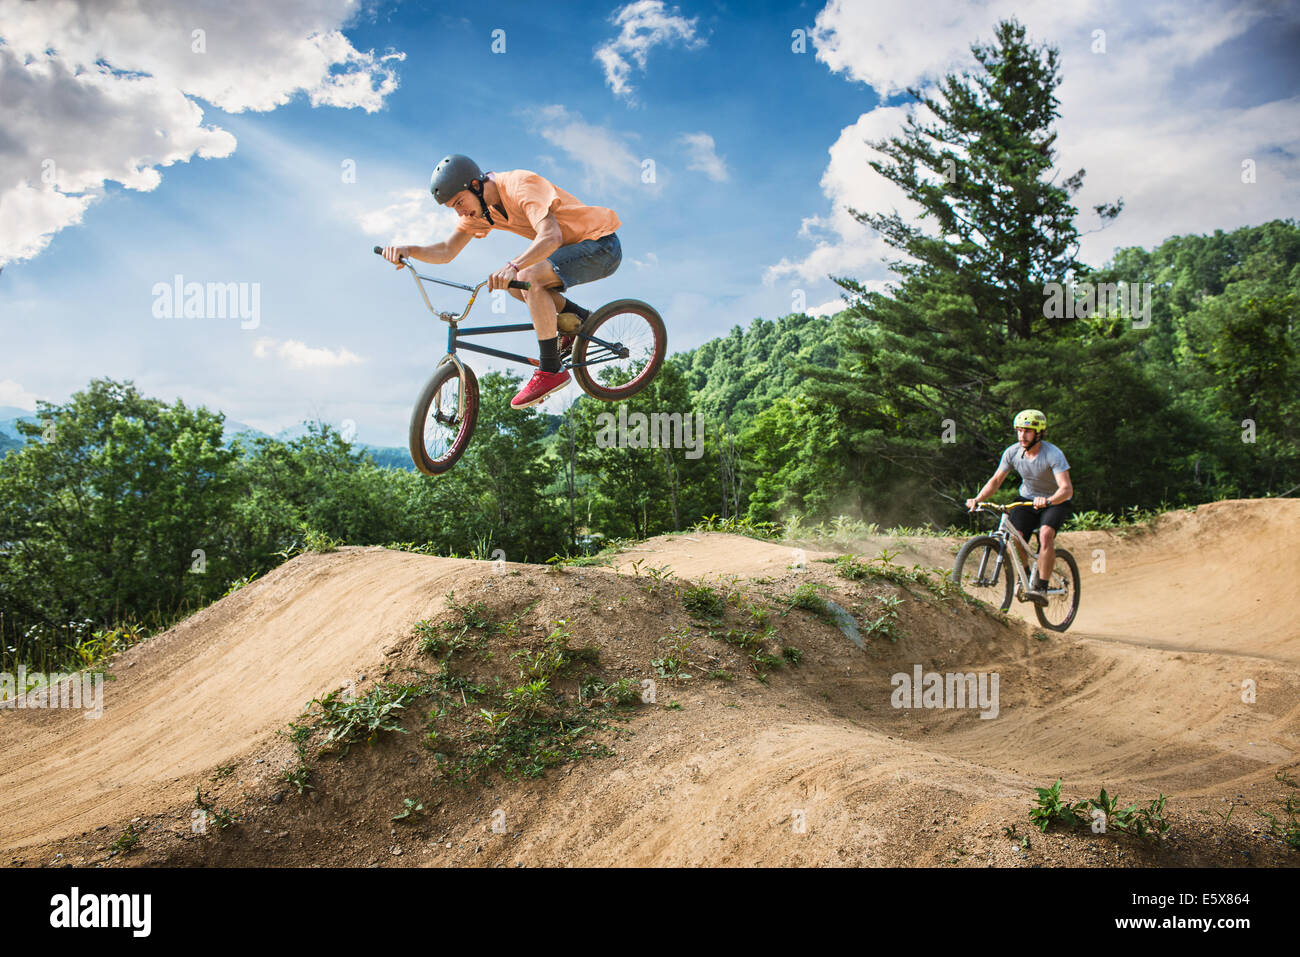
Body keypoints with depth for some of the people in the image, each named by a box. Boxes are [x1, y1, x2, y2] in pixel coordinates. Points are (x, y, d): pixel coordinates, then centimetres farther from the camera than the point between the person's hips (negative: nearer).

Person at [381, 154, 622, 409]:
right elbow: (446, 251, 0)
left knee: (529, 277, -27)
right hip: (576, 246, 9)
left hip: (602, 246, -9)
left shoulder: (521, 186, -26)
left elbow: (551, 237, -41)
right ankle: (578, 319, 15)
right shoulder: (478, 206, 1)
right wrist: (407, 250, -18)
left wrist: (512, 266, -55)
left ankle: (551, 371, -21)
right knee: (514, 285, 0)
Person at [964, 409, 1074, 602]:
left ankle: (1040, 587, -25)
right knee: (1015, 538, -20)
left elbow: (1067, 489, -34)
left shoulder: (1053, 454, -26)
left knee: (1045, 535, -32)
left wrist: (1048, 500, -55)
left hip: (1055, 502, -4)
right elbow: (996, 480, -5)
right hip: (1027, 499, 4)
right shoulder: (1013, 452, -12)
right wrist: (978, 499, -22)